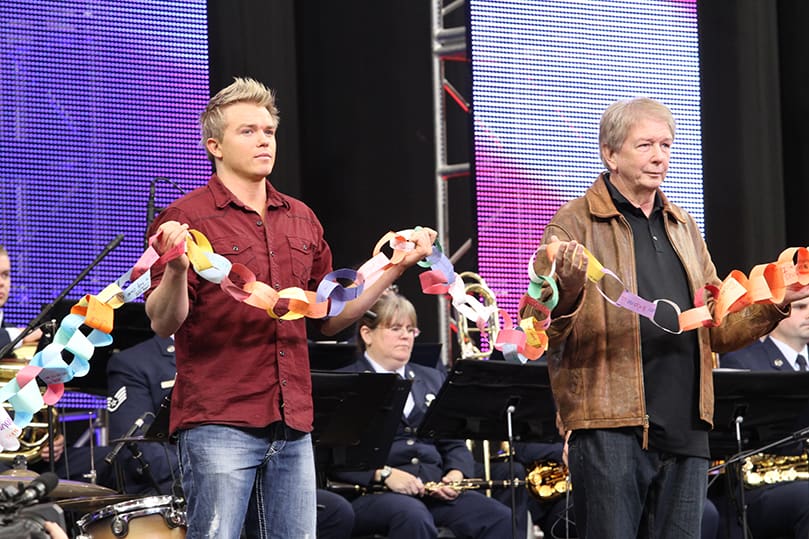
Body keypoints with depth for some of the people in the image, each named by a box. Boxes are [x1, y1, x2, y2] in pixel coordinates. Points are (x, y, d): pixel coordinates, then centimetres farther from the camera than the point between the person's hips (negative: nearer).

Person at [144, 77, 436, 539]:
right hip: (219, 424, -6)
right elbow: (164, 324, -9)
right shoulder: (187, 218, -3)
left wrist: (396, 267, 14)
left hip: (293, 428, 6)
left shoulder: (302, 220, 15)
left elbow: (330, 318, 21)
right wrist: (177, 269, -29)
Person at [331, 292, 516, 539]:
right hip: (373, 492, -5)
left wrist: (455, 474, 0)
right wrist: (384, 474, -18)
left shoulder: (433, 379, 25)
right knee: (414, 516, -39)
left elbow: (454, 444, 23)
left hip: (436, 490, 5)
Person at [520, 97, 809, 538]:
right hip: (610, 425, -6)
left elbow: (717, 329, 23)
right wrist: (566, 286, -28)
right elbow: (537, 331, -8)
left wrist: (774, 305, 6)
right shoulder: (576, 224, 0)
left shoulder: (683, 228, 20)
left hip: (686, 431, 6)